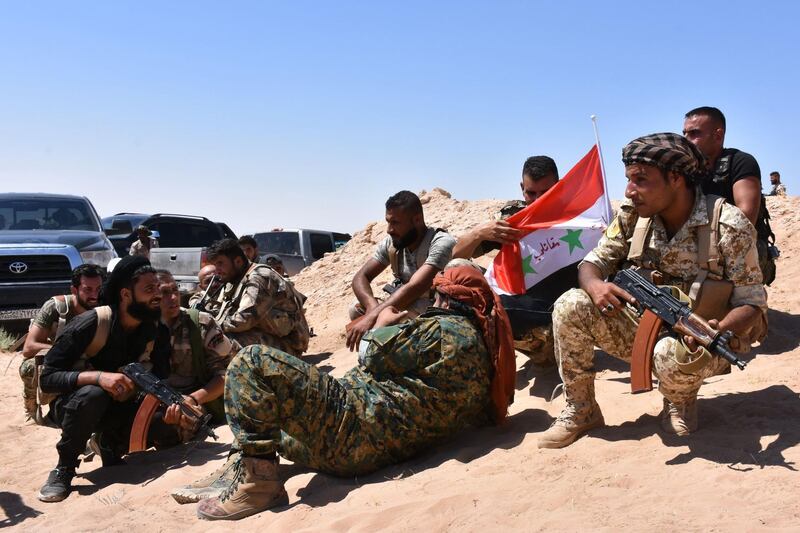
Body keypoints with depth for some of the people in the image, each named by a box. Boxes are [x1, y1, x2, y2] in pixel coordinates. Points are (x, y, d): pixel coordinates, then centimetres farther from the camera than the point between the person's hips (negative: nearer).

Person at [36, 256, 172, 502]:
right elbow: (47, 378, -27)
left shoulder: (157, 332, -10)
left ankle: (111, 449, 5)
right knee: (92, 394, -38)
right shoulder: (91, 324, -24)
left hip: (117, 407, 4)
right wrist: (98, 376, -43)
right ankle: (63, 469, -17)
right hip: (71, 405, -4)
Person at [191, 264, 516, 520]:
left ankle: (257, 479, -17)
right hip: (377, 452, 10)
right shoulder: (485, 351, 16)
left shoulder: (445, 328, -10)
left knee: (251, 362, -13)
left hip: (353, 421, -10)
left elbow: (374, 359, -7)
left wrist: (382, 326, 16)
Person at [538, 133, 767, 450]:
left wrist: (719, 331, -38)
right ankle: (580, 411, 0)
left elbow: (752, 302, -15)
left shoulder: (728, 225, -17)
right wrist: (595, 285, -24)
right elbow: (594, 262, 3)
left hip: (698, 341, -4)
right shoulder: (632, 215, -4)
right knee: (571, 307, -17)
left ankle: (680, 403, 0)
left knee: (674, 354, -40)